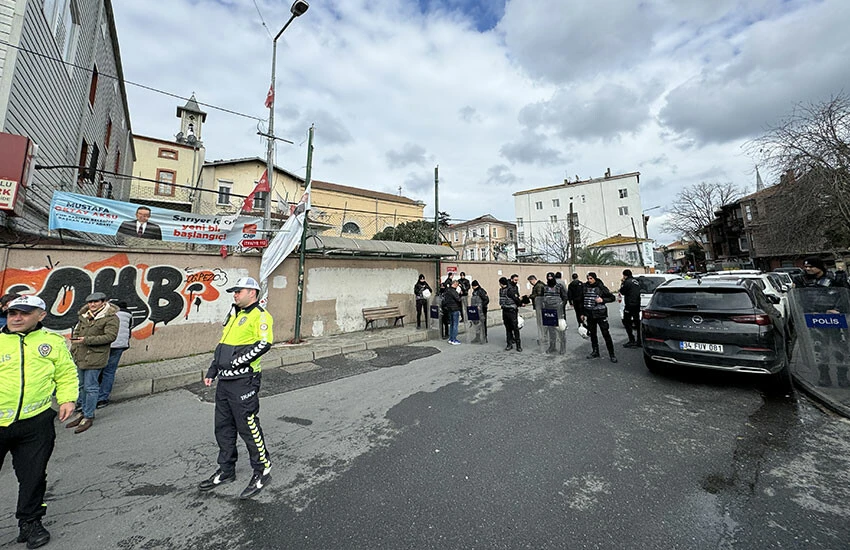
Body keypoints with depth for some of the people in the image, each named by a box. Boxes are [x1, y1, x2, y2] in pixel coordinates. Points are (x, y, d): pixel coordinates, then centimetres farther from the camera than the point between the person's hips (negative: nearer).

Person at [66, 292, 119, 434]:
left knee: (90, 387, -1)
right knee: (81, 385, 19)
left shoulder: (111, 318, -12)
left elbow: (110, 336, -19)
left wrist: (87, 340, -20)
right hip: (80, 356, 8)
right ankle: (82, 412, 34)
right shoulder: (84, 315, 11)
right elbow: (77, 331, 21)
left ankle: (88, 417, 11)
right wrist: (73, 350, 13)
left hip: (95, 358, -8)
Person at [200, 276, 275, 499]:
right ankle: (226, 470, 36)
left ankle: (262, 471, 17)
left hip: (243, 381, -9)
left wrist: (238, 360, -21)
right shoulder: (234, 315, 17)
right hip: (224, 380, 9)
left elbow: (264, 343, -25)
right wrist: (212, 370, 18)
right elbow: (222, 345, 23)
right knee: (223, 428, 18)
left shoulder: (259, 315, -13)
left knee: (248, 427, 0)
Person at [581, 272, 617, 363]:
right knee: (592, 334, 14)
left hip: (600, 314, -4)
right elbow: (583, 301, 12)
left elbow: (612, 297, -1)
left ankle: (611, 354, 7)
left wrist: (602, 300, -18)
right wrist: (582, 313, 13)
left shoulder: (601, 287, -8)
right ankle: (595, 352, 27)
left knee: (606, 334, -2)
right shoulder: (585, 287, 4)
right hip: (590, 315, 5)